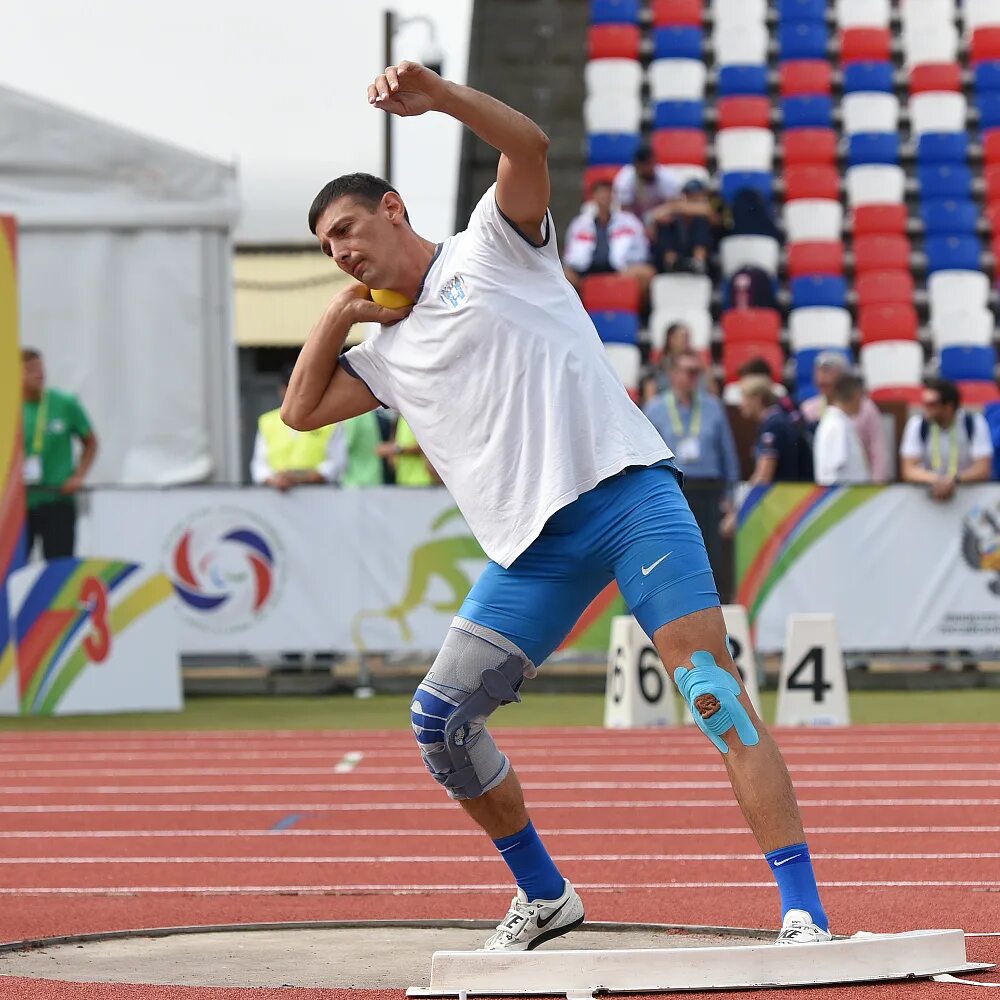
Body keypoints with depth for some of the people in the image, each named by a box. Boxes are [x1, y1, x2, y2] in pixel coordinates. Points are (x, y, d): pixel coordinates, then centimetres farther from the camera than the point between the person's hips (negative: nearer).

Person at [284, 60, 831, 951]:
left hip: (626, 495, -7)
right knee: (440, 720, 0)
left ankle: (802, 911, -22)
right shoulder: (390, 352, 25)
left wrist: (438, 96, -23)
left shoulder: (491, 247, 8)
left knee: (714, 691, -17)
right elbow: (300, 410, 24)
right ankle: (544, 897, 17)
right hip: (533, 547, 7)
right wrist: (340, 314, 19)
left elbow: (529, 146, -9)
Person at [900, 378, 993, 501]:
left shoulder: (974, 423, -7)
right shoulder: (917, 424, -4)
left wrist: (954, 479, -31)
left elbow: (983, 471, -12)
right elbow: (909, 471, -9)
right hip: (928, 493, 0)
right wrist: (935, 480, -29)